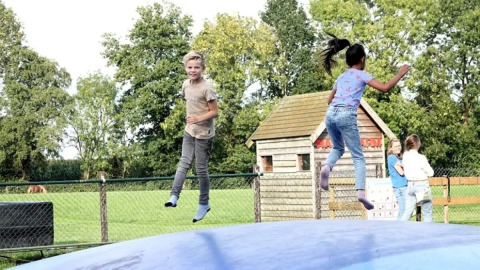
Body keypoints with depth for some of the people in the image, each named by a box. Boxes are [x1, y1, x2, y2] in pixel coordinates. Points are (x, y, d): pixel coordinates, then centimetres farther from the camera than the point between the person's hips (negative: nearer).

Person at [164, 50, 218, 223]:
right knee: (184, 163, -4)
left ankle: (203, 204, 14)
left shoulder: (207, 88, -17)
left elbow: (215, 112, -15)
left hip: (203, 134, -6)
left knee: (201, 169, 1)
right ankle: (174, 196, -12)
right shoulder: (186, 84, 5)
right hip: (189, 131, 6)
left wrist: (198, 119, -28)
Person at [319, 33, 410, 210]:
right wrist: (400, 75, 7)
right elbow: (384, 88, -5)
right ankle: (360, 191, -15)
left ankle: (327, 167, -5)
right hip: (346, 116, -5)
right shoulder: (361, 75, 6)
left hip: (330, 114, 5)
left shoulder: (341, 77, 24)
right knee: (358, 157, 2)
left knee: (338, 148, 27)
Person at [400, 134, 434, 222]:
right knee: (428, 214, 6)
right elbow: (431, 172, -8)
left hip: (410, 185, 6)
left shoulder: (405, 156, -1)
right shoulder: (421, 158, -17)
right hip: (422, 185, -6)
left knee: (407, 212, 9)